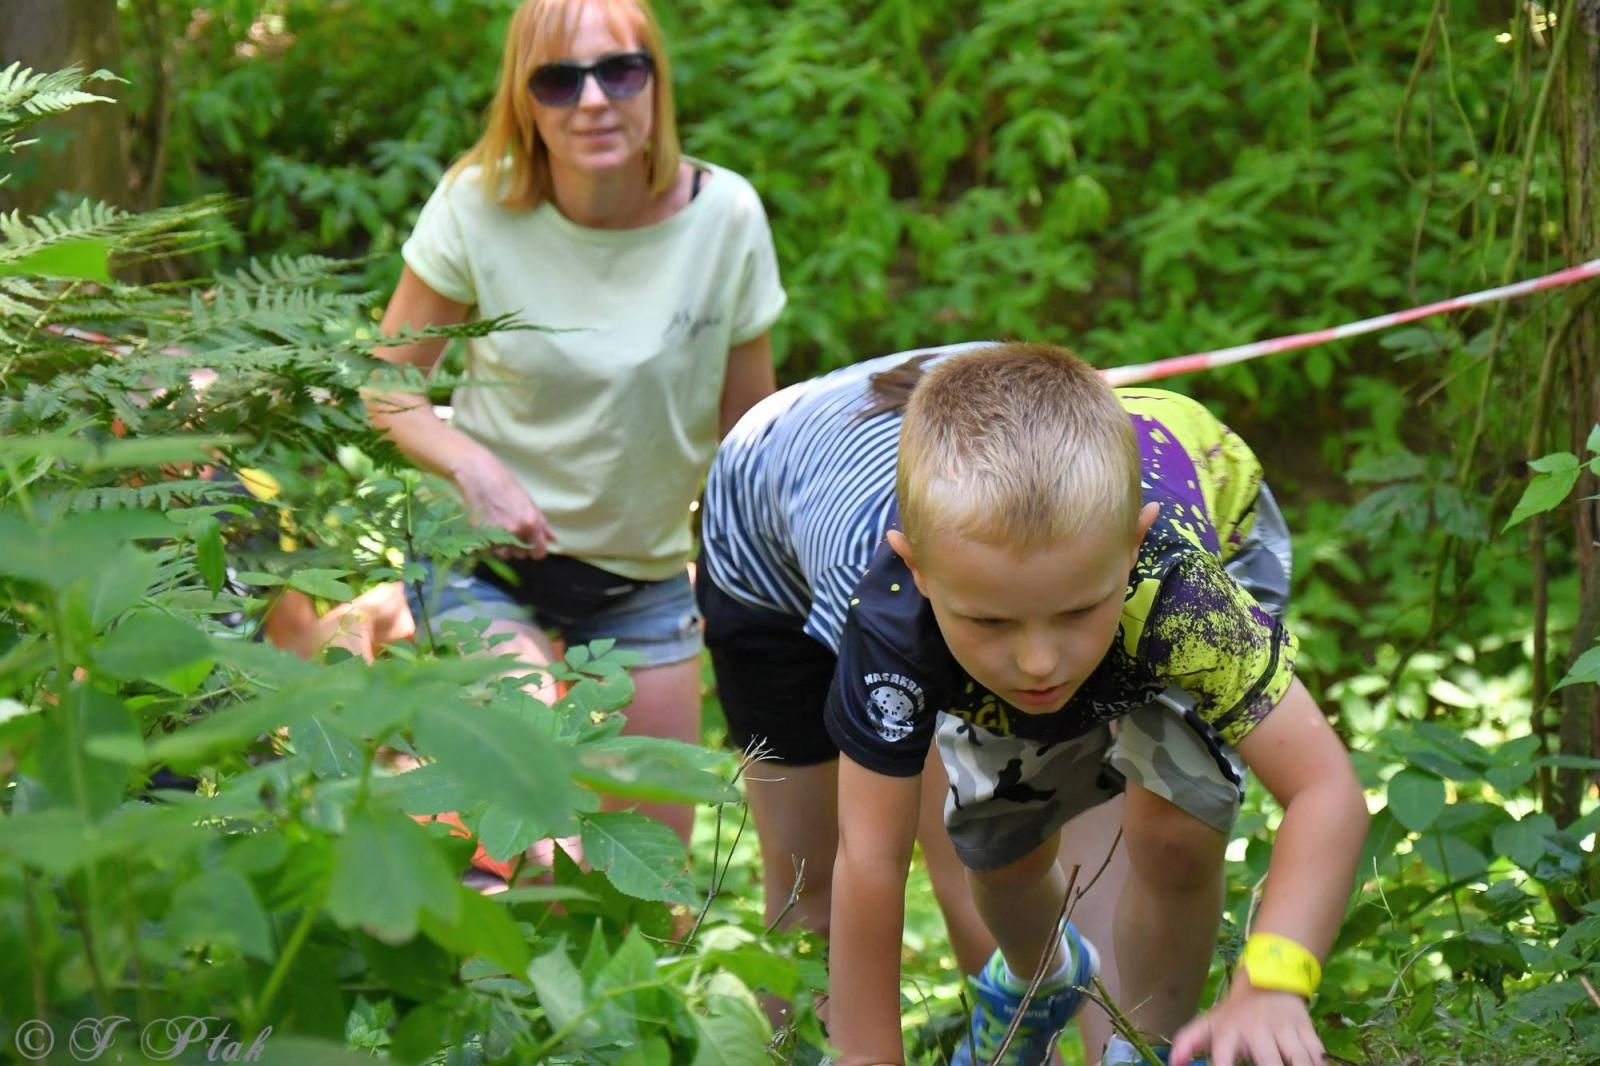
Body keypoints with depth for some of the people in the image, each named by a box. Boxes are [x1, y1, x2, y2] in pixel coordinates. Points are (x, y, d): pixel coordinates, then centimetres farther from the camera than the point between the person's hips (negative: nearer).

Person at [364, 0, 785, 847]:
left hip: (646, 574, 3)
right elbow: (385, 383, -7)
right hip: (486, 561, -2)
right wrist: (472, 467, -24)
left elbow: (747, 427, -1)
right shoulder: (478, 206, -16)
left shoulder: (725, 215, -12)